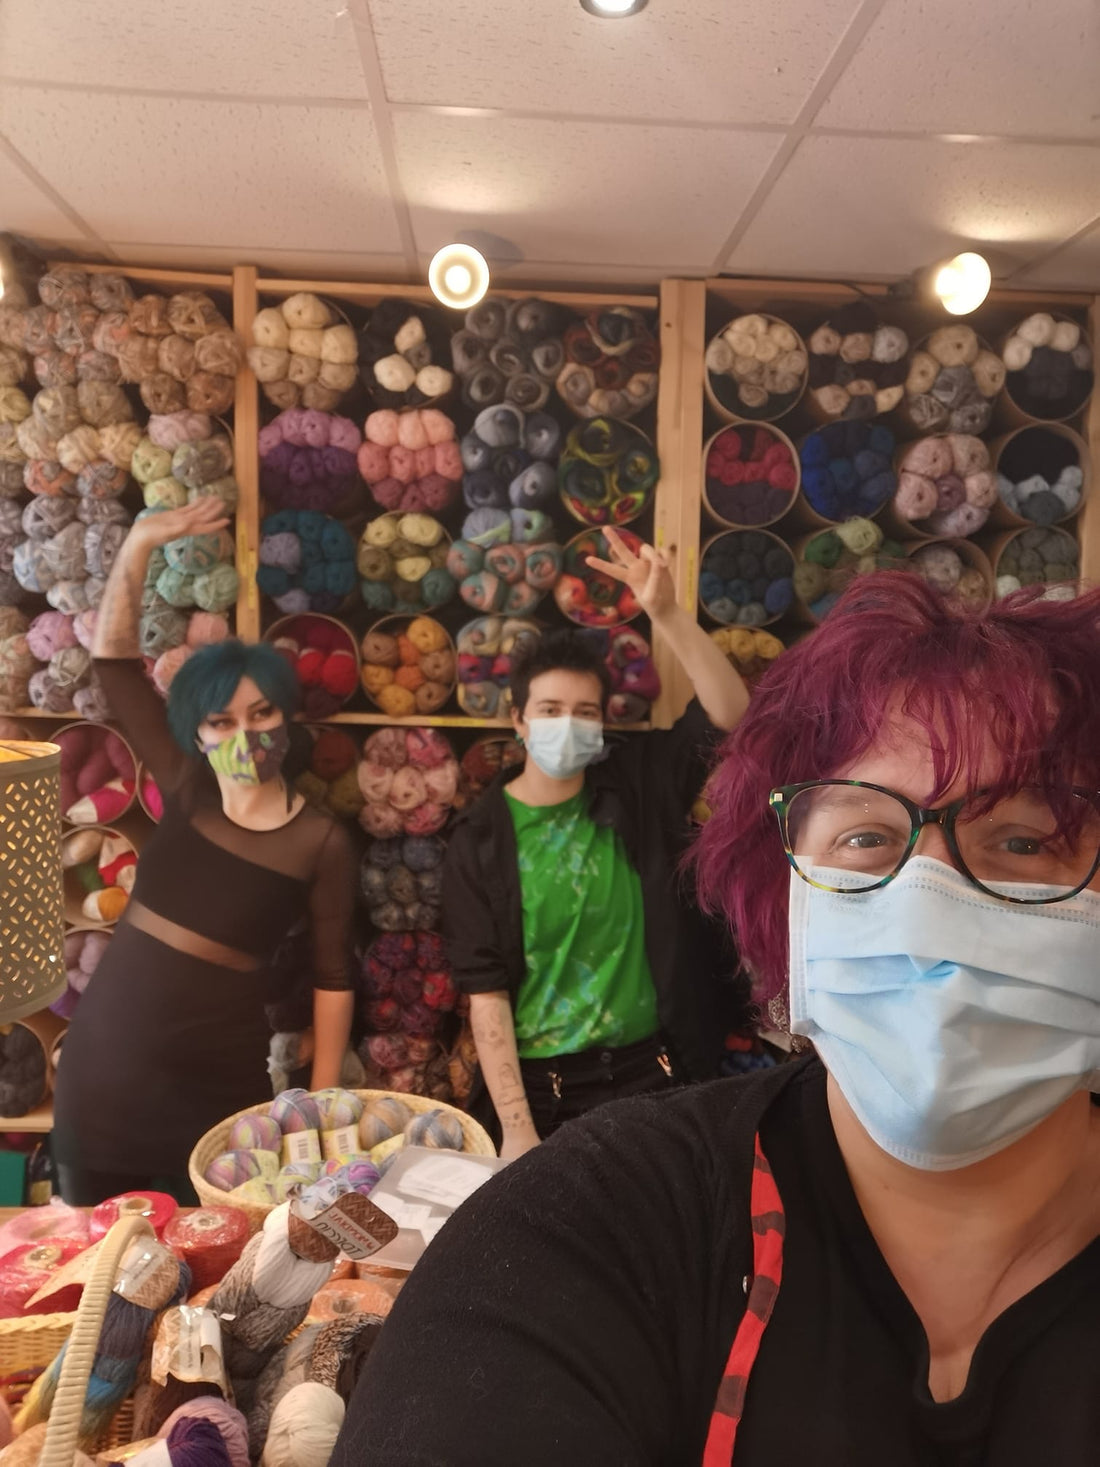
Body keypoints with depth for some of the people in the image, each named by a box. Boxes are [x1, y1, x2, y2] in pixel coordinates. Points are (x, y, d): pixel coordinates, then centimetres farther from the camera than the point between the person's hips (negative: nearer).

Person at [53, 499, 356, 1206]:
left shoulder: (323, 842, -11)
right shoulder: (187, 792, -4)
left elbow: (334, 977, -5)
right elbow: (114, 658, -4)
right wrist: (140, 543, -12)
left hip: (218, 1082, -3)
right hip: (104, 1064, 3)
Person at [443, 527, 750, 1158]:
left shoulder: (637, 786, -3)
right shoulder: (481, 840, -8)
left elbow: (730, 713, -16)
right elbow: (485, 990, -10)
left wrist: (666, 613, -28)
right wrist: (515, 1126, -15)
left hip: (654, 1069, 2)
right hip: (544, 1086, -1)